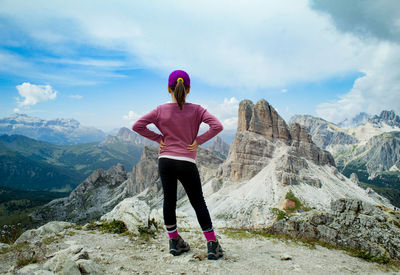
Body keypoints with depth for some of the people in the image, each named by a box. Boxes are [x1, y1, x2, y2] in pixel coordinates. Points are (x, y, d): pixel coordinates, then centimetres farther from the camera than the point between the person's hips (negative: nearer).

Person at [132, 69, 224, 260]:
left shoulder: (160, 110, 1)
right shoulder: (196, 110, -3)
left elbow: (137, 126, -1)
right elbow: (217, 126, -13)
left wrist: (158, 138, 4)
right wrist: (198, 141, -5)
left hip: (165, 161, 2)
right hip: (187, 163, -2)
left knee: (169, 200, 16)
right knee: (198, 203, 10)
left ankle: (174, 242, 28)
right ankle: (212, 245, 14)